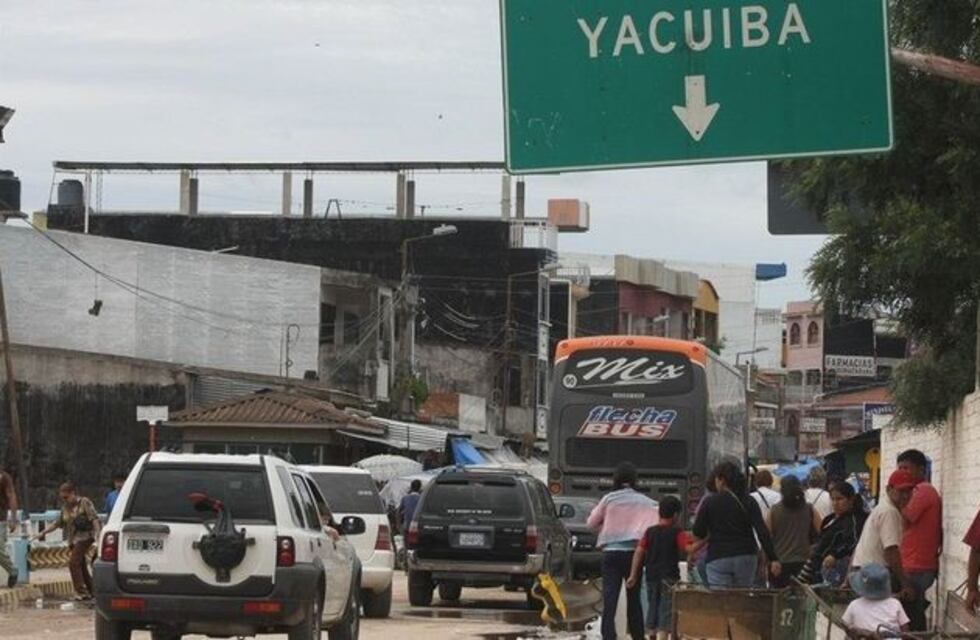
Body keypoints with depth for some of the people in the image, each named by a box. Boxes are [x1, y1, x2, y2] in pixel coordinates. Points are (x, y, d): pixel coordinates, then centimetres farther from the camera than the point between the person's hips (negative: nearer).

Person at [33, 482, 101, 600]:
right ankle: (92, 591, 15)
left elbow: (94, 519, -9)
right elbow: (57, 523, 20)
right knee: (81, 566, 8)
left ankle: (81, 592, -18)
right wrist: (43, 533, 13)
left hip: (84, 536, -8)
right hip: (73, 540, 8)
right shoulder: (65, 507, 16)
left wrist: (97, 533, -21)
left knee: (73, 562, -17)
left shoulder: (84, 503, -4)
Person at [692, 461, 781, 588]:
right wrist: (773, 559, -9)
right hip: (746, 557, 3)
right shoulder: (749, 502, 3)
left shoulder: (710, 502, -3)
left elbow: (697, 534, 1)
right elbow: (762, 532, -6)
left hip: (719, 558, -3)